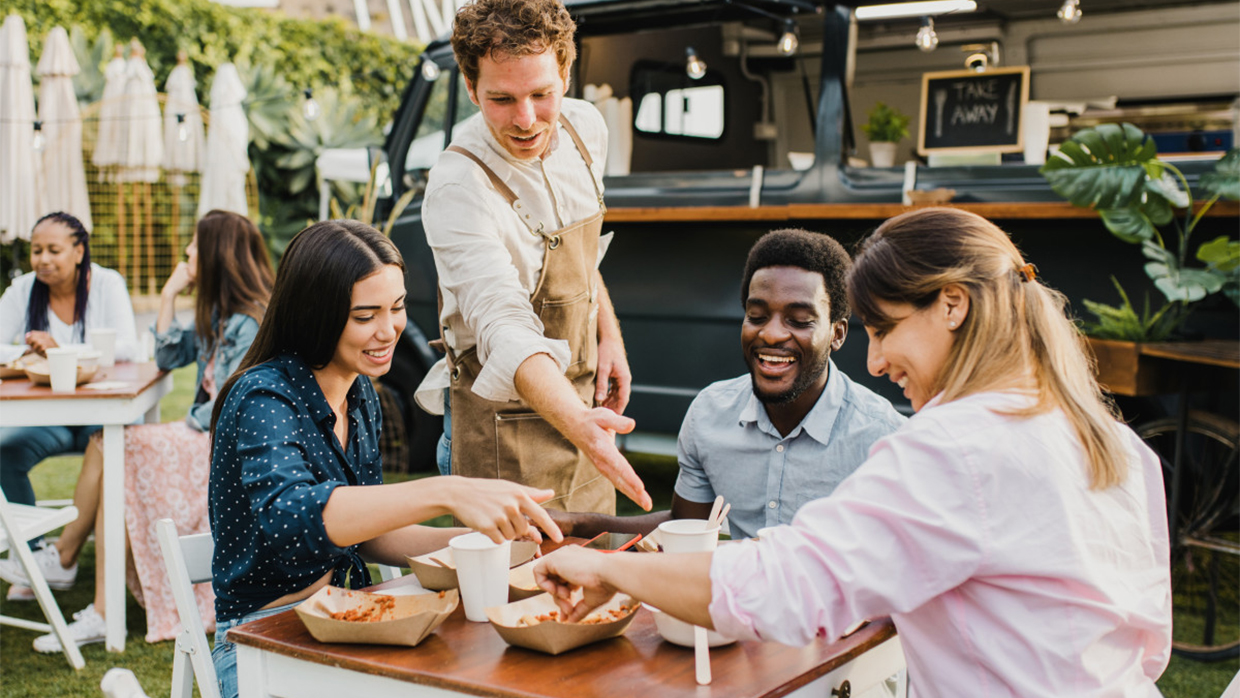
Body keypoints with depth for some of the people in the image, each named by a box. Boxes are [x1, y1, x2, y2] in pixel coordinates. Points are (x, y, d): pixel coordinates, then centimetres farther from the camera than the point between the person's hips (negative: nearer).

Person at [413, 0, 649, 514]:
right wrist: (578, 424, -52)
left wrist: (608, 334, 7)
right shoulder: (458, 188, -27)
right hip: (504, 416, -7)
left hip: (582, 402, 7)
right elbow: (505, 329, -38)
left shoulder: (586, 128, -4)